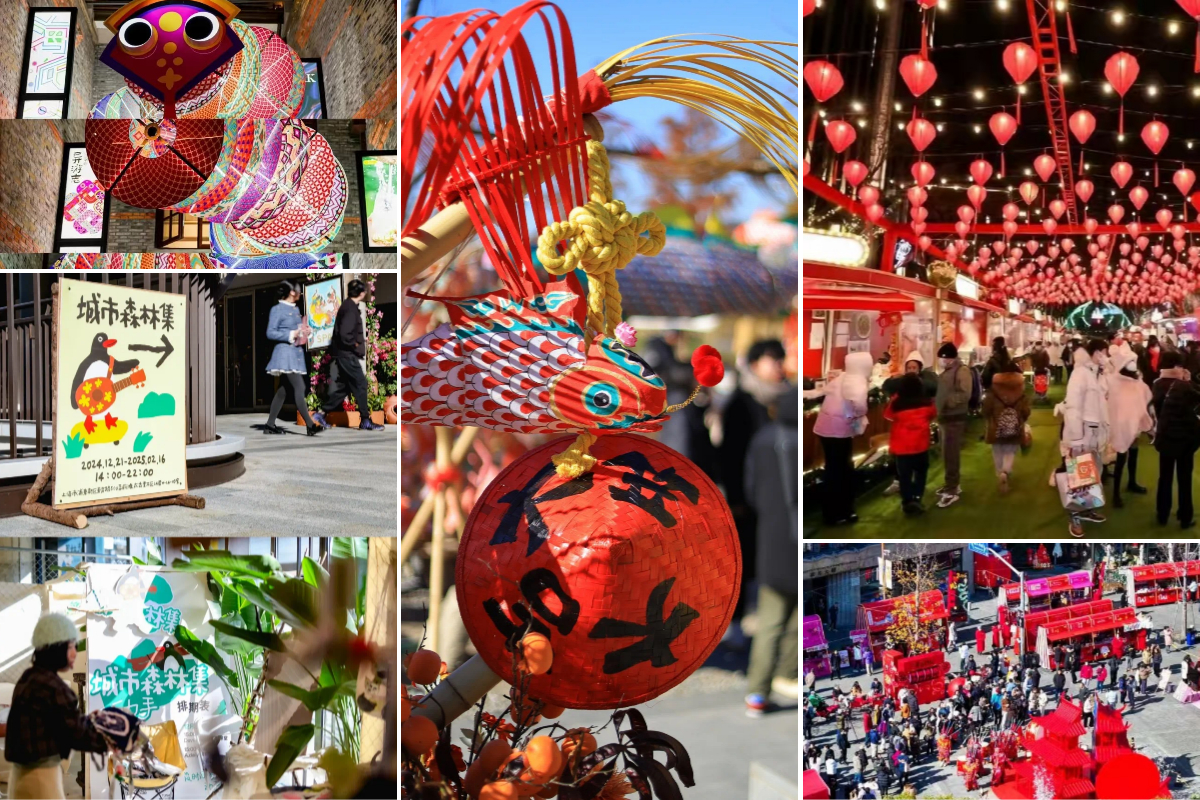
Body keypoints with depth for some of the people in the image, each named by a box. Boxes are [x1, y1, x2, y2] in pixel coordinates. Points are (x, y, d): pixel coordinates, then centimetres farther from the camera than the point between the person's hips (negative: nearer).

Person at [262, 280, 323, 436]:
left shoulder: (296, 309, 17)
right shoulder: (277, 309, -8)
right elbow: (270, 333, -12)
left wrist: (306, 331, 3)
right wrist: (291, 335, -19)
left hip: (296, 353, 9)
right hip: (285, 353, -9)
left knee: (284, 389, 10)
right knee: (299, 387, -15)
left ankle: (270, 425, 16)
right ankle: (310, 425, -18)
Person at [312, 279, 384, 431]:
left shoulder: (347, 305, 12)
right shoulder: (351, 309, -19)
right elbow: (345, 335, -26)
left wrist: (359, 340, 9)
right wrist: (355, 345, -12)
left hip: (344, 353, 10)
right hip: (347, 353, -10)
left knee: (343, 386, 13)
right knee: (360, 384, -2)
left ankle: (321, 413, 14)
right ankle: (365, 421, 3)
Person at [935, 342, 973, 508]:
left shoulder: (962, 371, -12)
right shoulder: (946, 372, 17)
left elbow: (965, 395, -22)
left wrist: (948, 402, -29)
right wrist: (936, 403, 13)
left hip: (955, 418, -10)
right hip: (946, 417, 10)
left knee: (951, 454, -10)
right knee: (947, 454, 16)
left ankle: (951, 491, -7)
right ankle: (952, 485, 27)